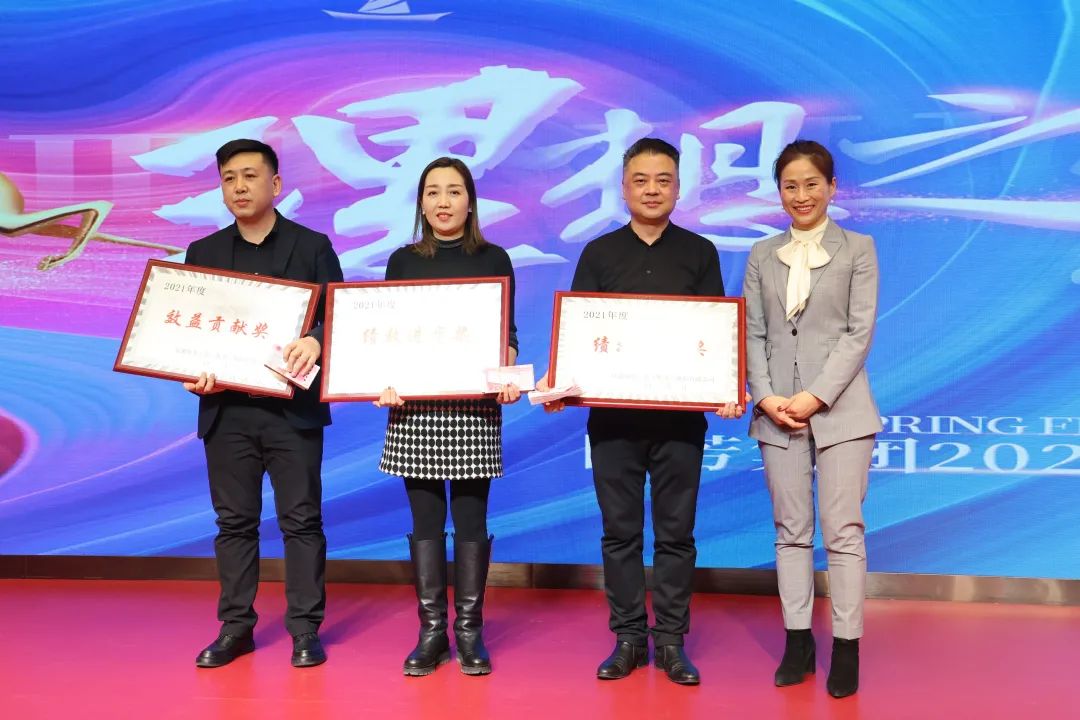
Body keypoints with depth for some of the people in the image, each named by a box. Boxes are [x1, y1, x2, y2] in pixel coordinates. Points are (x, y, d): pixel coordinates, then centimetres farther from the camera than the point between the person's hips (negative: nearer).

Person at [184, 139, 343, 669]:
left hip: (293, 407, -2)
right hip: (226, 409, 3)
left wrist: (315, 340, -23)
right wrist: (194, 376, -8)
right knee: (234, 521, 9)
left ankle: (305, 630, 12)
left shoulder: (312, 247, 4)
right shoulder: (203, 253, 12)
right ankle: (235, 627, 20)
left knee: (301, 520, 2)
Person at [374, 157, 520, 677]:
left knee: (470, 519, 2)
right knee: (426, 520, 4)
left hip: (475, 407, -1)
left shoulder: (493, 259, 8)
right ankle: (431, 630, 13)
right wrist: (384, 382, -9)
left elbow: (507, 333, 5)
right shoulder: (403, 261, 11)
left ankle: (469, 631, 12)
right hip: (415, 407, 1)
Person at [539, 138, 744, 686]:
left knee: (675, 532, 5)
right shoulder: (599, 253, 8)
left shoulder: (700, 253, 7)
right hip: (613, 415, 1)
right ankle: (628, 637, 18)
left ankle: (671, 640, 16)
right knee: (620, 532, 6)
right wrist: (556, 380, -14)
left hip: (680, 415, 0)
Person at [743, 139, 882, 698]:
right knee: (790, 529, 7)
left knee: (843, 530, -1)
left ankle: (847, 648, 7)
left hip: (839, 409, -3)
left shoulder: (858, 249, 4)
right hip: (777, 411, 3)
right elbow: (753, 333, 6)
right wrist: (765, 398, -8)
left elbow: (860, 331, -4)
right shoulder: (762, 255, 11)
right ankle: (798, 642, 15)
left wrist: (817, 397, -13)